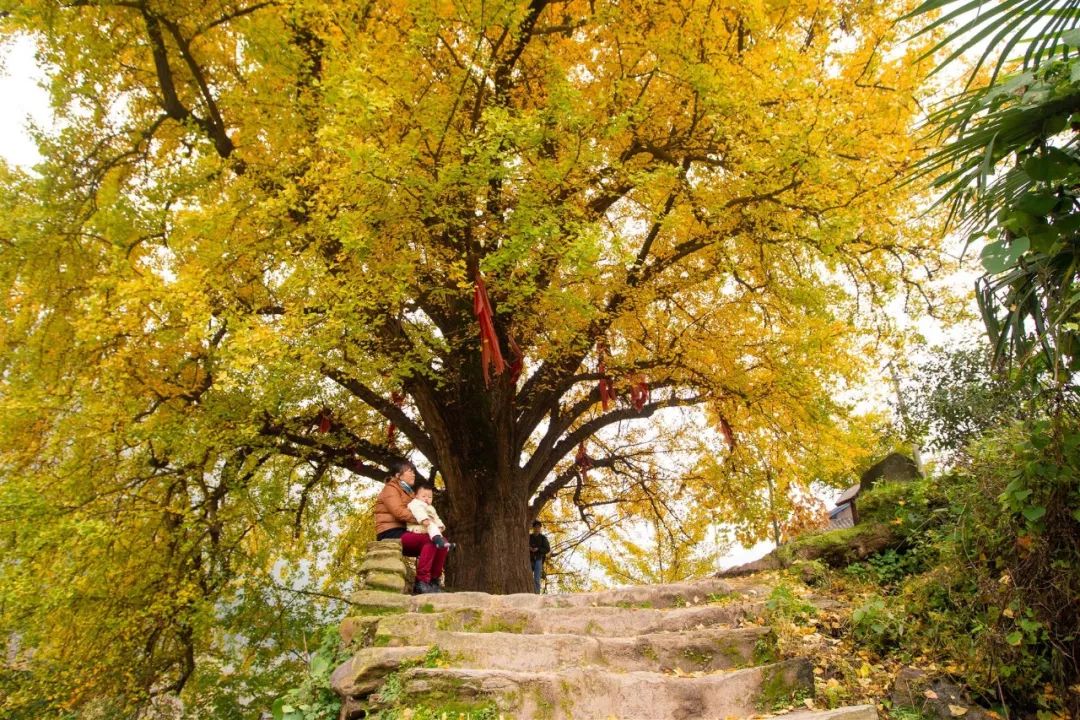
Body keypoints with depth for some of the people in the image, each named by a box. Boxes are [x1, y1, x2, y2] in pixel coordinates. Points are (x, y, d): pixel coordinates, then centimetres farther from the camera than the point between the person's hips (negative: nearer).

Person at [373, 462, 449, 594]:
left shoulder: (409, 492, 26)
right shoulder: (391, 489, -1)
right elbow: (399, 512, -17)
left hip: (404, 533, 8)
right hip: (391, 534, -8)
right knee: (429, 540, -29)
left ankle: (433, 581, -10)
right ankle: (422, 582, -30)